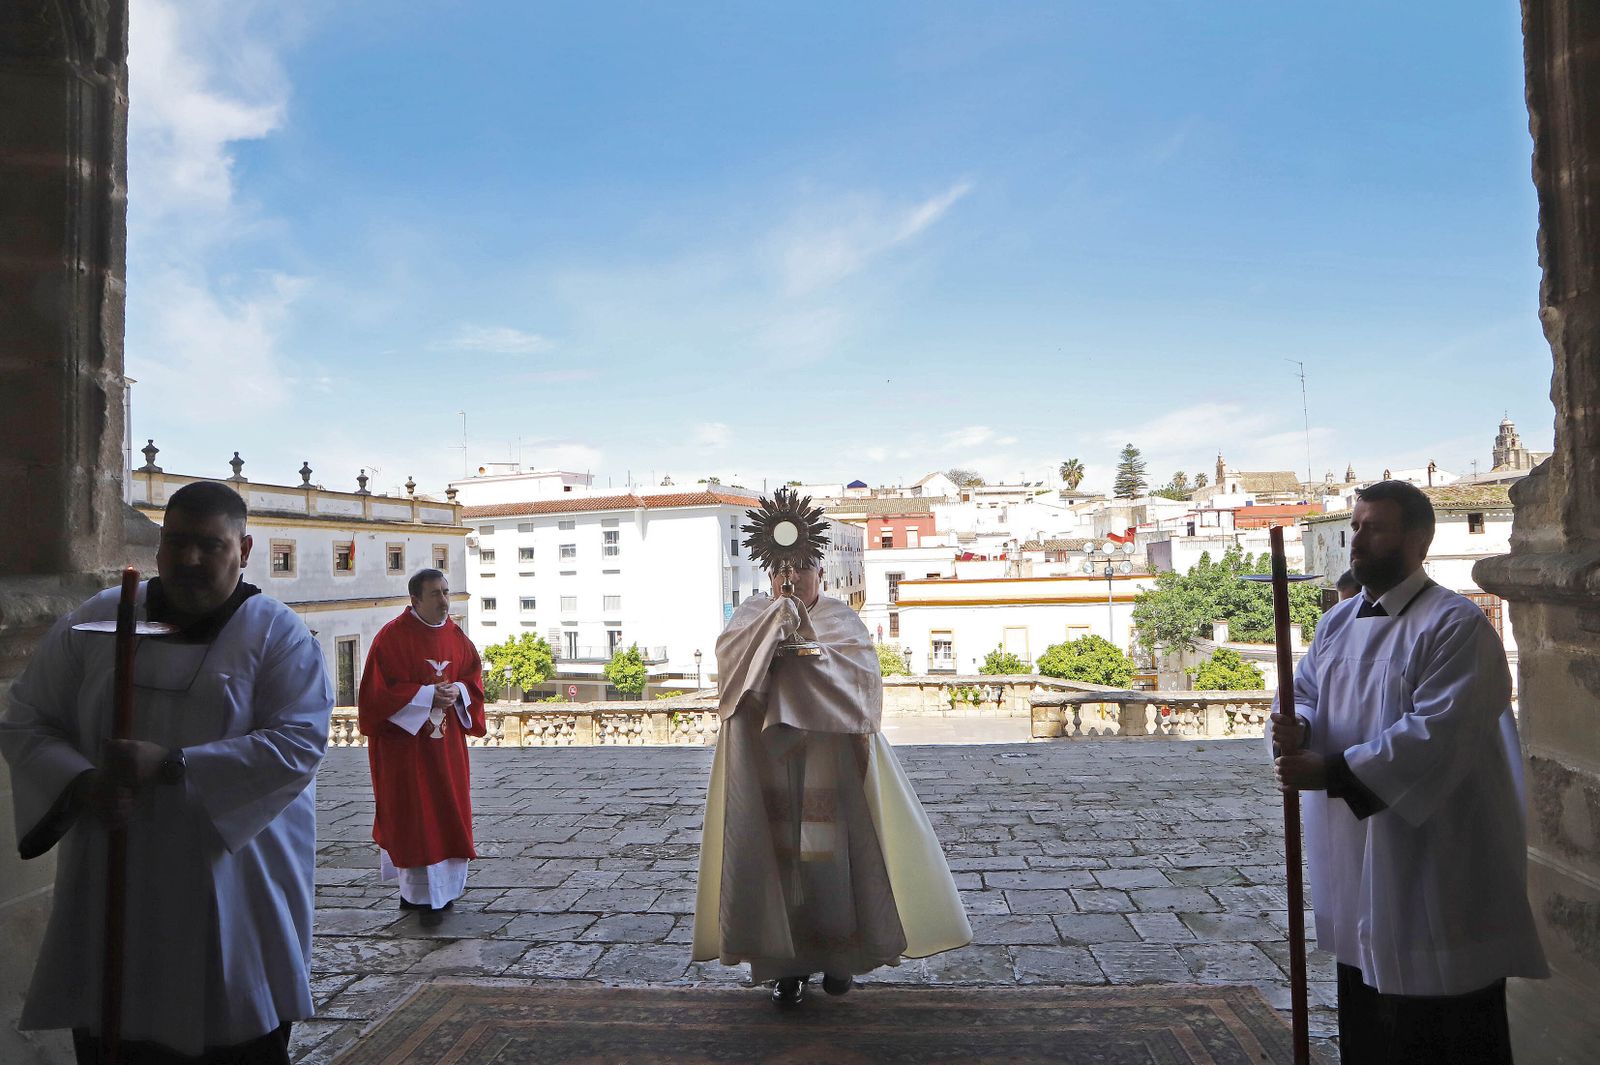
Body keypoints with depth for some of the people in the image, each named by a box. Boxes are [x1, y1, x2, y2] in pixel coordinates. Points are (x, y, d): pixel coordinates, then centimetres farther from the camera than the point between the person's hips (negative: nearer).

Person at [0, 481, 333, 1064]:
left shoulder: (280, 636, -6)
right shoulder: (94, 621, 5)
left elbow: (299, 742, -15)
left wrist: (171, 765, -22)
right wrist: (80, 782, -13)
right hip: (108, 890, 3)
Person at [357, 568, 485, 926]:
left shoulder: (456, 635, 5)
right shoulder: (392, 637, -11)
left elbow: (474, 675, 12)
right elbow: (378, 691, -14)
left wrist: (458, 690, -10)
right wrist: (428, 695, -20)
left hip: (447, 742, 5)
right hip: (405, 740, -5)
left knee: (449, 813, 9)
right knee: (414, 817, -1)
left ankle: (442, 888, 22)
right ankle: (422, 894, 8)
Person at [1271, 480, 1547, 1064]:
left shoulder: (1456, 626, -16)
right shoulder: (1338, 621, 8)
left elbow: (1438, 735, -25)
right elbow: (1306, 695, 11)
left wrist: (1330, 772, -27)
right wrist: (1296, 729, -12)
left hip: (1434, 860, -7)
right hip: (1356, 856, 7)